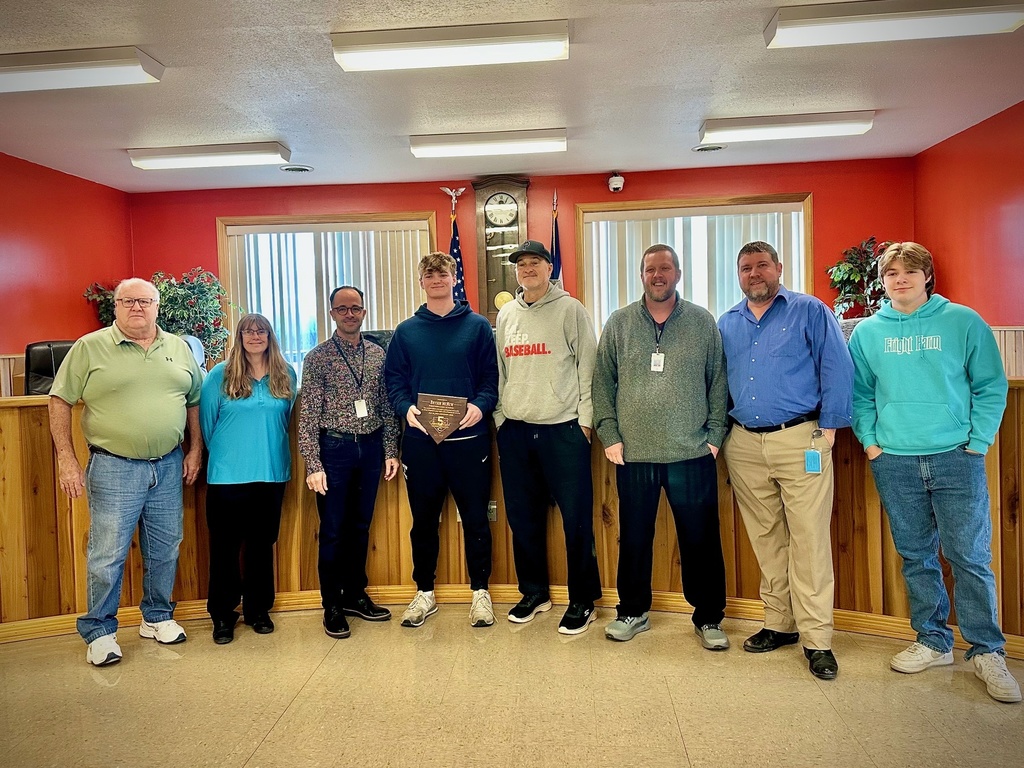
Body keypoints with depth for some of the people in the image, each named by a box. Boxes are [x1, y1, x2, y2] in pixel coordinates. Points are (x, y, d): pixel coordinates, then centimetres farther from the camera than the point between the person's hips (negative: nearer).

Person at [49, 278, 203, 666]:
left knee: (165, 550, 13)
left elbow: (194, 401, 14)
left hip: (168, 465, 4)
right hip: (114, 468, -3)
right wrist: (67, 460, -8)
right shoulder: (90, 347, -3)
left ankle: (157, 617, 31)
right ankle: (99, 631, 19)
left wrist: (195, 449, 8)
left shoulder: (179, 348, 8)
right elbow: (60, 402, -2)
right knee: (107, 554, 2)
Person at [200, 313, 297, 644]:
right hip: (228, 476, -2)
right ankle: (222, 615, 19)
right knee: (225, 546, 5)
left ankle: (258, 609, 26)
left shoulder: (286, 375, 5)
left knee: (262, 543, 12)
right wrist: (223, 453, 9)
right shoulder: (220, 375, -3)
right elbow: (206, 422, 2)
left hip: (272, 473, 3)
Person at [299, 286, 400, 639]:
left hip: (371, 447, 4)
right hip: (334, 448, -3)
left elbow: (387, 407, 9)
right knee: (333, 530, 5)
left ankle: (356, 595, 29)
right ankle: (332, 606, 18)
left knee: (361, 526, 14)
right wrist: (313, 465, -13)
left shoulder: (378, 354, 7)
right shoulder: (318, 357, -4)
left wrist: (391, 451, 4)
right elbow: (308, 416, -7)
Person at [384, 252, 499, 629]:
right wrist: (406, 408, -11)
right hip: (420, 440, 2)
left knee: (475, 519, 5)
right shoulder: (406, 331, 9)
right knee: (424, 520, 11)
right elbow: (394, 379, 7)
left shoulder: (477, 326, 4)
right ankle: (424, 592, 25)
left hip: (468, 438, -1)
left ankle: (480, 592, 20)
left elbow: (491, 376, 1)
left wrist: (480, 405, -16)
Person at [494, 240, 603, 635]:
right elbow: (499, 372, 16)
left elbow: (588, 366, -3)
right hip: (514, 429, 5)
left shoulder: (570, 309, -1)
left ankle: (583, 600, 15)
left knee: (576, 517, 0)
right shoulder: (506, 314, 13)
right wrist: (500, 417, 10)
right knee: (522, 517, 11)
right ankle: (534, 592, 28)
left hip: (563, 428, -4)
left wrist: (585, 419, -8)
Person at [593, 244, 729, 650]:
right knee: (634, 539, 12)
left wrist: (715, 435, -1)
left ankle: (708, 617, 24)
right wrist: (609, 434, -1)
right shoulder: (619, 323, 6)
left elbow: (718, 383, 6)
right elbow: (602, 383, 6)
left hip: (693, 454, 0)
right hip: (633, 454, 1)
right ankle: (632, 612, 29)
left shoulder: (702, 322, 6)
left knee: (701, 540, 7)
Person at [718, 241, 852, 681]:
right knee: (766, 540, 11)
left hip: (800, 441, -4)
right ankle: (780, 624, 24)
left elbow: (838, 370, -3)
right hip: (744, 445, 4)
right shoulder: (726, 325, 15)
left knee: (809, 540, -3)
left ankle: (816, 639, 7)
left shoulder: (810, 312, 1)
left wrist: (828, 428, -7)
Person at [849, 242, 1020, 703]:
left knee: (970, 556, 0)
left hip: (956, 458, -2)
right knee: (916, 556, 11)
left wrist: (977, 443, -6)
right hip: (894, 461, 2)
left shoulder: (963, 322, 0)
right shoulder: (867, 332, 6)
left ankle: (987, 652, 15)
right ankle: (933, 642, 26)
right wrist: (869, 440, 0)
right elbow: (859, 393, 10)